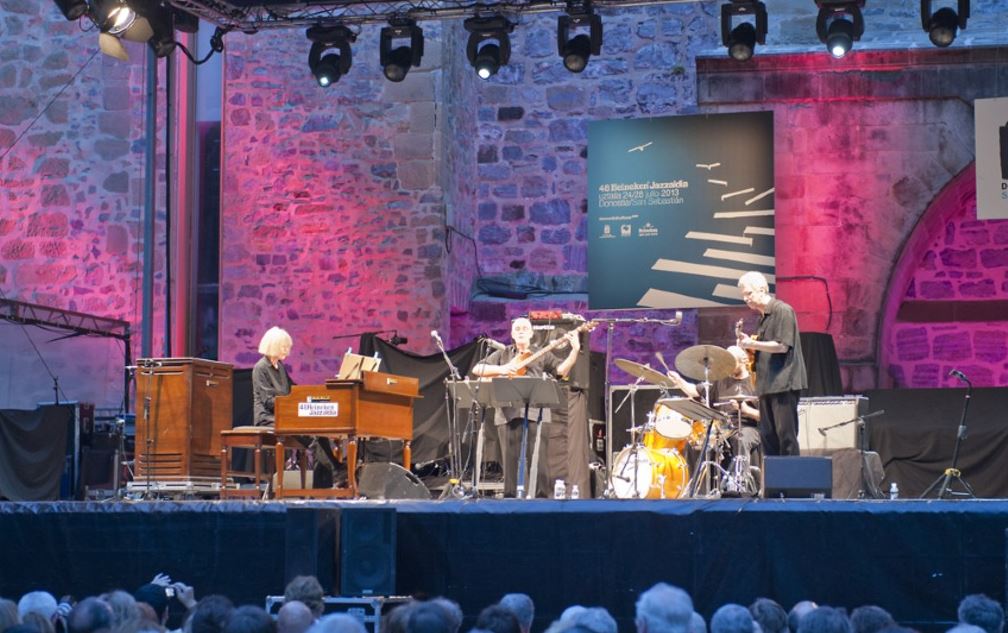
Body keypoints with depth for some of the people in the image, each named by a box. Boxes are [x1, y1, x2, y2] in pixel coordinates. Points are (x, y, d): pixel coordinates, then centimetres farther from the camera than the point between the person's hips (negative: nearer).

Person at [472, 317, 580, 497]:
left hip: (534, 411, -1)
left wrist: (575, 350, -11)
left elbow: (561, 371, 2)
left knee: (537, 458, -7)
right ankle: (510, 498, 7)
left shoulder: (542, 355, 15)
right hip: (508, 412, 1)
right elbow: (476, 369, 11)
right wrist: (500, 369, -5)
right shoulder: (502, 354, 17)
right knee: (510, 459, 1)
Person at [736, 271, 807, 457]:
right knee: (768, 436, 6)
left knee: (786, 435, -8)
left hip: (783, 382, -9)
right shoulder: (762, 318, 18)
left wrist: (752, 343, -15)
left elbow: (782, 346, -16)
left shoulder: (782, 311, -8)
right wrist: (748, 343, 5)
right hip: (767, 385, 9)